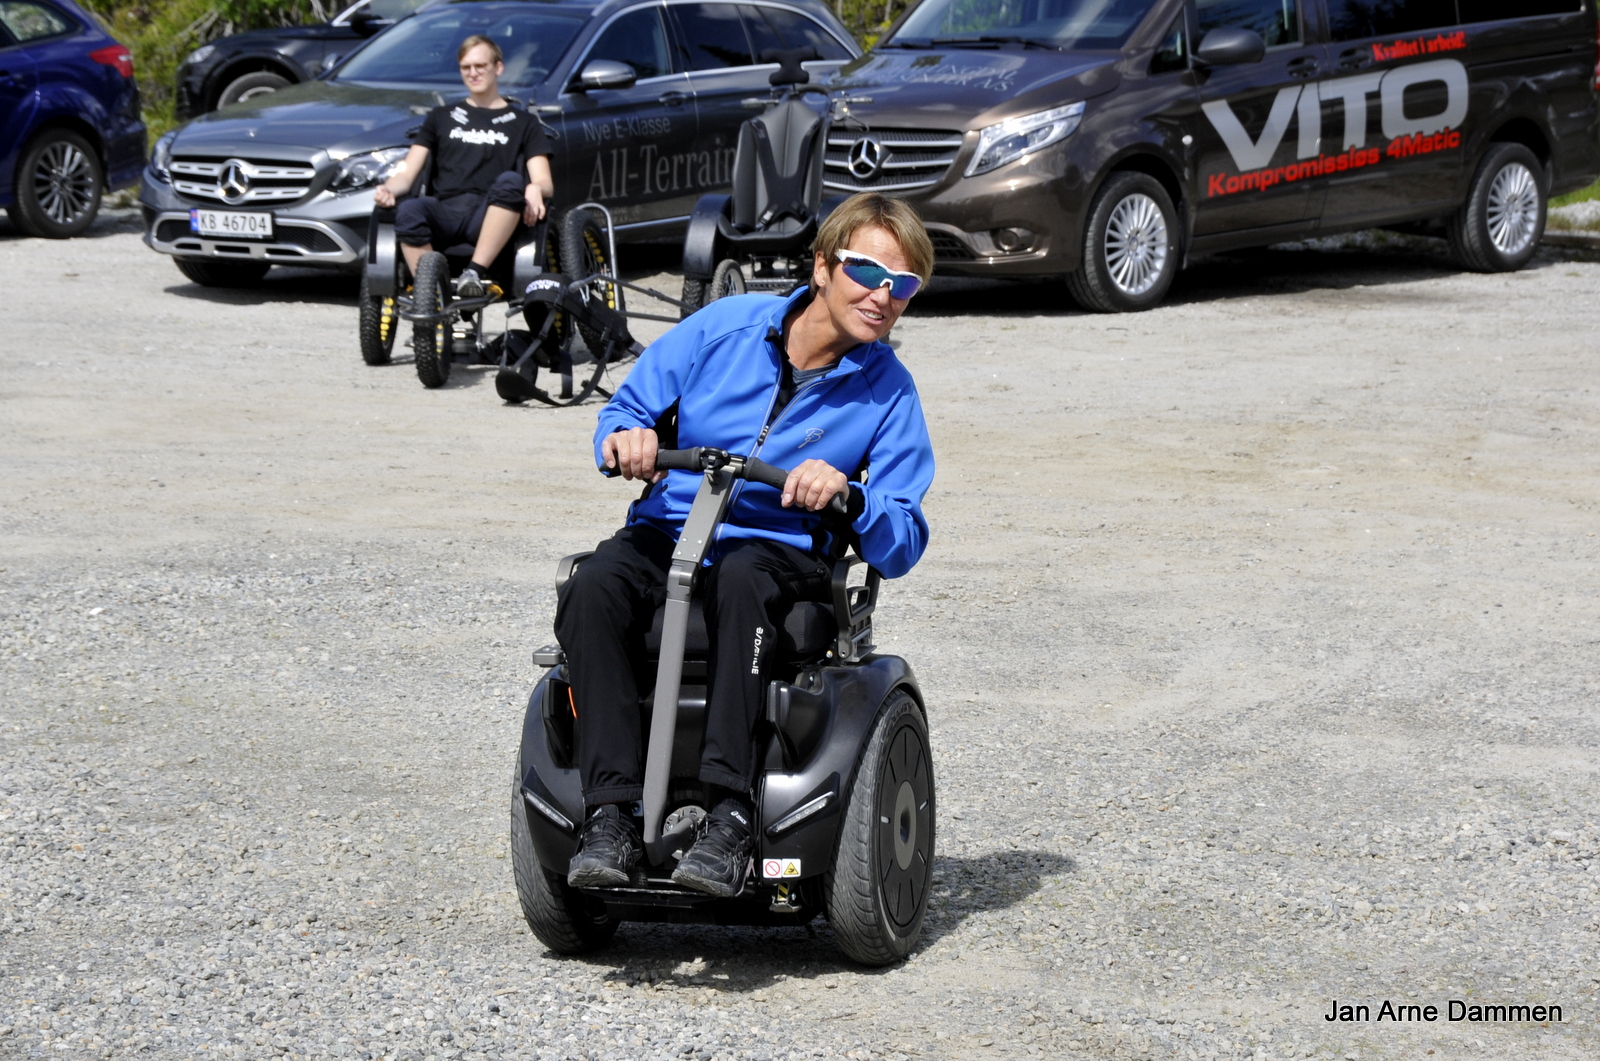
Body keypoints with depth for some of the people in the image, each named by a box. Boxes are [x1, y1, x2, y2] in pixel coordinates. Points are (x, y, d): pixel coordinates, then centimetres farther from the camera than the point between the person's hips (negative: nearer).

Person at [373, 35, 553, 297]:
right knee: (408, 212, -34)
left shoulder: (522, 123, 23)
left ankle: (475, 273, -43)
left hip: (491, 218, -1)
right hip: (444, 212, 1)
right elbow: (407, 172, 20)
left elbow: (544, 181, 10)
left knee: (510, 182, -36)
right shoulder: (442, 116, 29)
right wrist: (388, 189, -5)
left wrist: (535, 189, -17)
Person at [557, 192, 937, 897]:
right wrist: (625, 439, -13)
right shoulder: (725, 328, 3)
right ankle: (611, 817, -35)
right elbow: (625, 411, 12)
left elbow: (901, 547, -1)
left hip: (781, 554, -2)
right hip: (666, 533, 2)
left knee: (741, 577, -39)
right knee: (593, 587, -33)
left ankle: (729, 814, -43)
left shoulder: (888, 391, 2)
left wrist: (848, 494, -22)